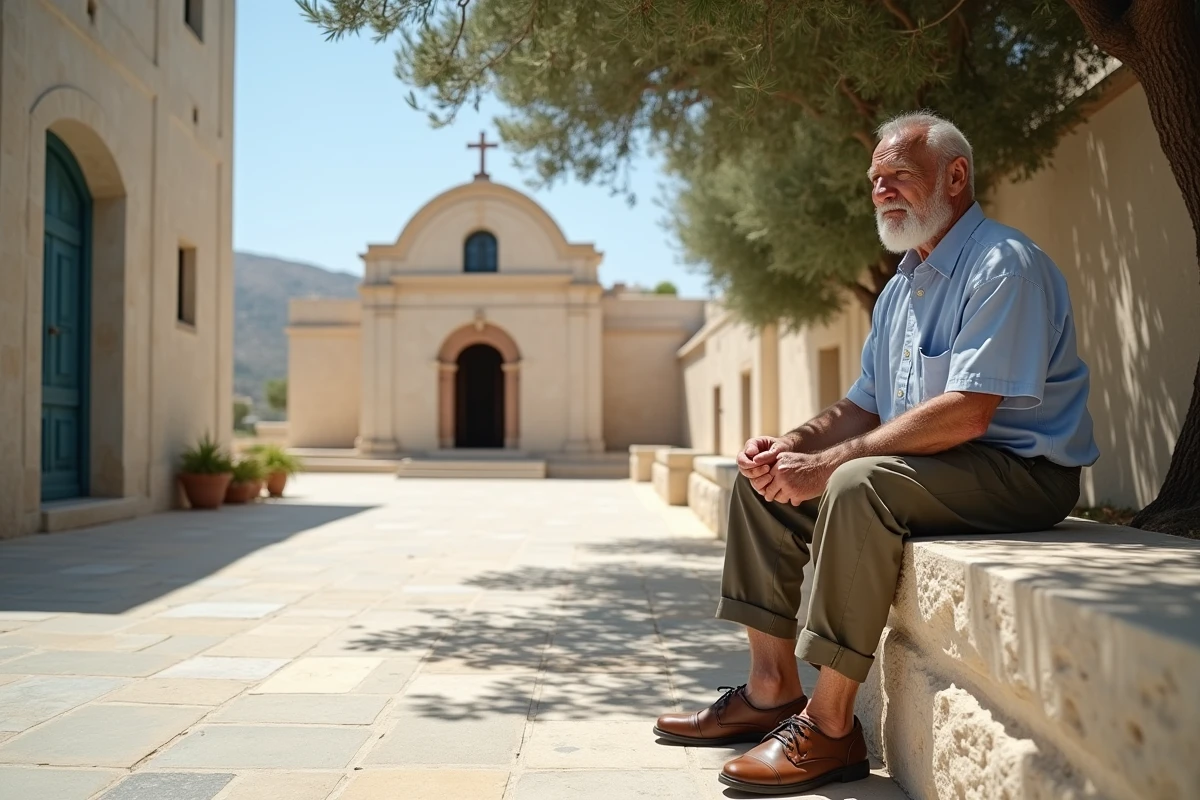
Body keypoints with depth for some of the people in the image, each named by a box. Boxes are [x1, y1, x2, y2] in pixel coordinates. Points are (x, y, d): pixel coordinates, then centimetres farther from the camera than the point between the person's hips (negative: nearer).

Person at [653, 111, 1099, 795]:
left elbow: (965, 413, -26)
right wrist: (791, 445, -5)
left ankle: (830, 725, -26)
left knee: (861, 482, -35)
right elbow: (865, 407, 16)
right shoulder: (902, 287, 15)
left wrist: (827, 462, -26)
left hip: (1020, 471, -9)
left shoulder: (1005, 265, -14)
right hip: (929, 468, 10)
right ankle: (774, 687, 3)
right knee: (763, 480, 2)